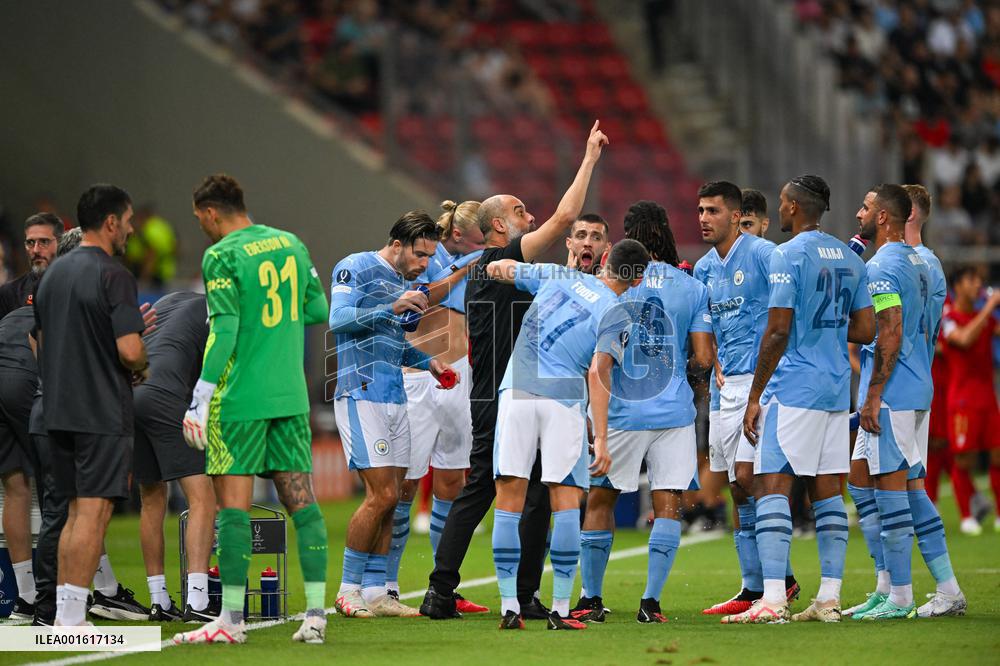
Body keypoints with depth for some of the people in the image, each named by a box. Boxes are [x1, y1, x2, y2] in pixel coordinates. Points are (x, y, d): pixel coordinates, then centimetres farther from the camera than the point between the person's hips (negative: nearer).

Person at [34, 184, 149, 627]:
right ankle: (73, 619, -10)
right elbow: (130, 350, -20)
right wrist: (142, 368, 1)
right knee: (93, 514, -7)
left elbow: (40, 345, 19)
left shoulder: (53, 274, 13)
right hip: (103, 413, -8)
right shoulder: (113, 276, -12)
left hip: (60, 410, 8)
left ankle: (64, 615, 13)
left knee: (77, 513, 14)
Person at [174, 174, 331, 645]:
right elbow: (318, 309, 16)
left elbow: (223, 330, -15)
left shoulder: (222, 257, -9)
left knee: (233, 502, -3)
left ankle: (232, 619, -3)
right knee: (300, 499, 5)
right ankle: (316, 614, 1)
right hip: (290, 395, 6)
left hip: (240, 397, -6)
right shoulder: (290, 244, 10)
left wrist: (200, 398, -13)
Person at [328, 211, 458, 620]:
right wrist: (391, 308, -27)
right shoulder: (356, 268, -3)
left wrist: (427, 362, 14)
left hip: (394, 399, 8)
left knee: (389, 499, 5)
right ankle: (349, 589, -4)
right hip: (361, 396, -8)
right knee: (382, 494, -14)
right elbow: (338, 319, -17)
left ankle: (375, 592, 8)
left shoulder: (405, 284, 20)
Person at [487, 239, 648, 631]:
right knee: (566, 501, 4)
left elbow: (498, 269, 25)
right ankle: (560, 610, 1)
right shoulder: (616, 315, 1)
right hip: (564, 399, -3)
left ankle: (509, 607, 0)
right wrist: (601, 439, -12)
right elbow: (598, 373, -11)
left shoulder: (557, 276, 12)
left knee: (509, 500, 3)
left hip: (517, 390, 3)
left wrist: (500, 267, 50)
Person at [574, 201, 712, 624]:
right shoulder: (692, 288, 2)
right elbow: (703, 358, 0)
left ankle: (591, 598, 15)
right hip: (674, 411, 1)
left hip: (620, 411, -1)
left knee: (600, 501, 12)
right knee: (667, 505, 2)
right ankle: (651, 601, -5)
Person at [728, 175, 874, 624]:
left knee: (773, 487, -8)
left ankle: (773, 600, -16)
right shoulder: (849, 258, 12)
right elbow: (865, 330, 12)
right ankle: (829, 599, 7)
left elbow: (777, 332, -14)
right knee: (827, 491, 10)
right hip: (837, 390, 7)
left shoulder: (788, 256, -10)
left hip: (793, 389, -7)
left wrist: (755, 397, -9)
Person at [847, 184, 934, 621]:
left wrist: (873, 397, -20)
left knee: (889, 486, -6)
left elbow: (890, 335, -21)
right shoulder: (917, 263, 16)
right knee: (860, 479, 15)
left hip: (890, 392, -10)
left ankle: (899, 597, -4)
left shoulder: (883, 267, -14)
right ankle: (886, 584, 15)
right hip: (916, 389, 10)